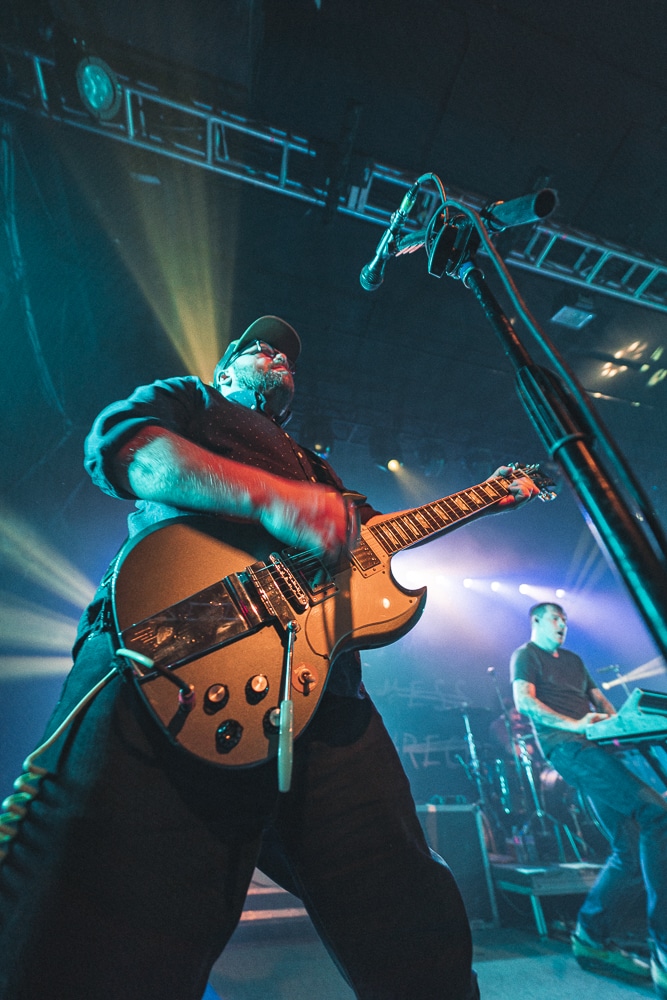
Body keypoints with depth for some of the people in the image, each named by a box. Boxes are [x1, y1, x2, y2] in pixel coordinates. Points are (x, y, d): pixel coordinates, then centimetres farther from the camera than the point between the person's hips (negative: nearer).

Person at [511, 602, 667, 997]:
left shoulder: (573, 660, 28)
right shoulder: (525, 655, 3)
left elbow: (600, 699, 24)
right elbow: (524, 701, -10)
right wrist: (573, 724, -20)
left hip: (597, 747, 8)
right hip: (568, 746, -8)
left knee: (632, 850, 3)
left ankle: (596, 939, 17)